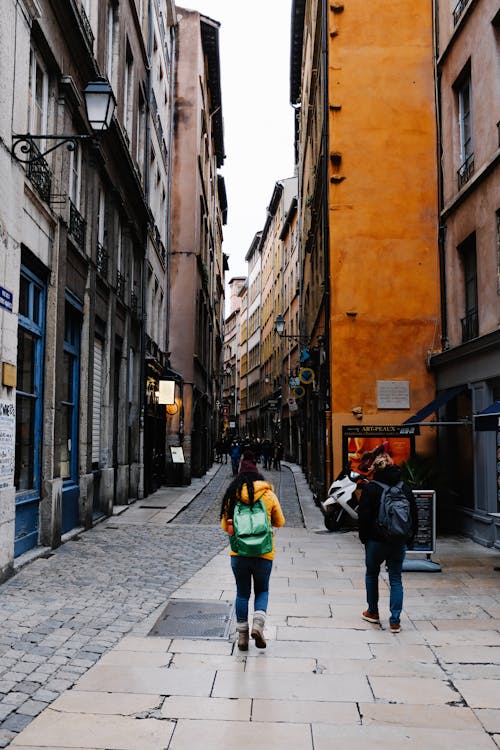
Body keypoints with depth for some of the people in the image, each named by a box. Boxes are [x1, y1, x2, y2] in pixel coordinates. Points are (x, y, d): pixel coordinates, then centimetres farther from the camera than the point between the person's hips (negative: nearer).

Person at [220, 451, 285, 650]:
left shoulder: (232, 495, -2)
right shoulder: (268, 494, -2)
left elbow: (225, 525, 3)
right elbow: (280, 522, 8)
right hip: (264, 553, 0)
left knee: (242, 593, 14)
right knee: (262, 591, 17)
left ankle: (242, 635, 14)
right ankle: (258, 624, -4)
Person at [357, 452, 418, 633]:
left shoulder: (370, 488, -7)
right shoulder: (405, 488, 3)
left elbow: (364, 516, -8)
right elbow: (414, 515, 6)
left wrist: (364, 538, 4)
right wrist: (409, 538, 13)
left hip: (376, 541, -2)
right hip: (399, 543, 3)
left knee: (371, 574, 19)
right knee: (396, 580, 7)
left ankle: (373, 612, 28)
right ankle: (395, 621, 4)